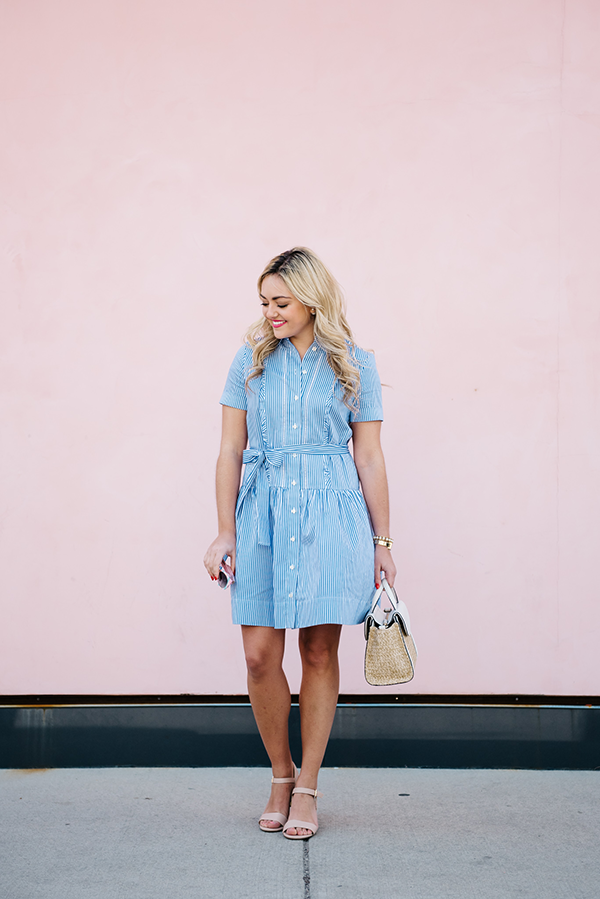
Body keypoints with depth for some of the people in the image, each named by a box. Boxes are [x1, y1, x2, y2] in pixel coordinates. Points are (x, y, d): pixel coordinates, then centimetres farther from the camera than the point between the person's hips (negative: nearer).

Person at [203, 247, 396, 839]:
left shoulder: (353, 364, 6)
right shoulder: (251, 359, 8)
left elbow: (369, 458, 7)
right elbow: (231, 450, 8)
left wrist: (381, 542, 6)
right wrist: (225, 532, 2)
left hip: (330, 512, -1)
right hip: (263, 510, 1)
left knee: (319, 651, 2)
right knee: (259, 654, -4)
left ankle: (306, 787, 15)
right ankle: (280, 776, 18)